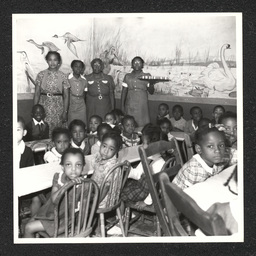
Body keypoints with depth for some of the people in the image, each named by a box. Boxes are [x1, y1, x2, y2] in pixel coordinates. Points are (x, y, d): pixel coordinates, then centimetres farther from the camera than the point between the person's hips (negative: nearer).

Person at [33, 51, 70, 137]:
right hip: (43, 107, 0)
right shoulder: (41, 75, 3)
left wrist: (65, 112, -4)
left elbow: (66, 96, 1)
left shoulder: (63, 76, 2)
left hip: (58, 107, 0)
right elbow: (37, 94, 4)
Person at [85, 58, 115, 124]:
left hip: (105, 109, 1)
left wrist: (113, 109, 4)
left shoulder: (108, 78, 7)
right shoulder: (87, 79, 4)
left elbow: (111, 94, 8)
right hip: (91, 109, -1)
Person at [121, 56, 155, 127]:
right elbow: (124, 92, 10)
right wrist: (122, 106, 4)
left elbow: (151, 92, 0)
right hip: (129, 106, 1)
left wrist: (151, 83, -20)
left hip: (142, 106, -1)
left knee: (142, 126, -5)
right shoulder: (127, 76, 11)